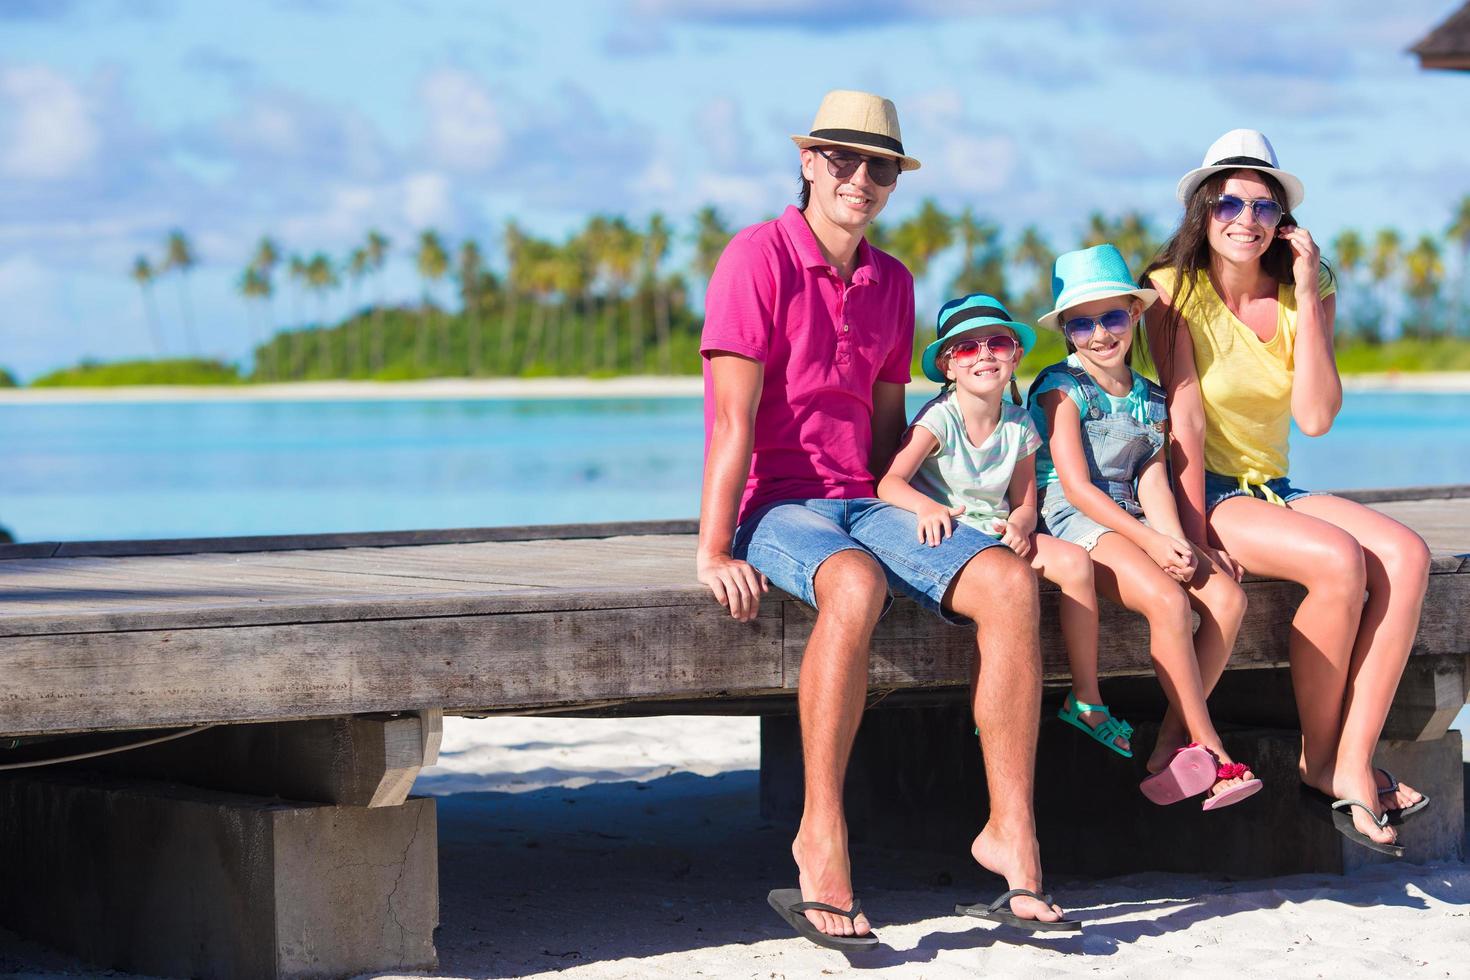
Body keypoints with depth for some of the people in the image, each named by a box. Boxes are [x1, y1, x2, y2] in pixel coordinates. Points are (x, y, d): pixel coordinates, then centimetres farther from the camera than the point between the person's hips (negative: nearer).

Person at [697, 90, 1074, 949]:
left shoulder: (892, 284, 14)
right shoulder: (760, 258, -7)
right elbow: (734, 418, -14)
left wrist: (914, 520, 6)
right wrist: (714, 553, -19)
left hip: (863, 503, 6)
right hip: (774, 506, -6)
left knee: (1010, 582, -20)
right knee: (855, 587, -39)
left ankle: (1011, 831, -18)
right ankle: (822, 838, -31)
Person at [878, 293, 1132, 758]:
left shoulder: (1019, 426, 5)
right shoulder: (938, 419, -12)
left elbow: (1024, 502, 10)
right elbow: (890, 482, -24)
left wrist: (1017, 525, -15)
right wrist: (926, 506, -46)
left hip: (997, 531, 5)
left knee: (1074, 561, -19)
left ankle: (1086, 698, -8)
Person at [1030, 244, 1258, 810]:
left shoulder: (1150, 399, 16)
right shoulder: (1061, 390, -3)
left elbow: (1152, 484, 6)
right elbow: (1076, 487, -11)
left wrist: (1177, 542, -15)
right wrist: (1152, 542, -19)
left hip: (1132, 523, 7)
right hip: (1072, 522, -7)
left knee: (1226, 596, -17)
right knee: (1168, 599, -31)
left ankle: (1171, 744, -15)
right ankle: (1208, 747, -21)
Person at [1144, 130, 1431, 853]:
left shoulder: (1305, 294, 5)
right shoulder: (1177, 289, -6)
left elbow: (1315, 417, -10)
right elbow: (1185, 422, -14)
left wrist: (1307, 298, -14)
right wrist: (1197, 538, -21)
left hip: (1273, 491, 5)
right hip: (1204, 493, -5)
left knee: (1405, 556, -22)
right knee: (1339, 559, -30)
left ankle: (1352, 765, -26)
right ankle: (1318, 763, -15)